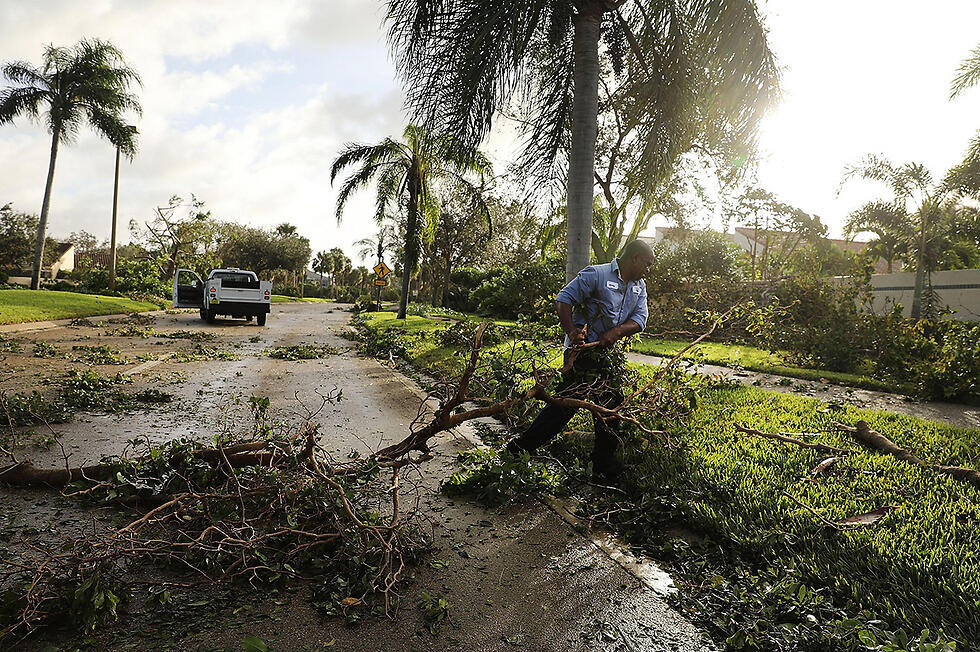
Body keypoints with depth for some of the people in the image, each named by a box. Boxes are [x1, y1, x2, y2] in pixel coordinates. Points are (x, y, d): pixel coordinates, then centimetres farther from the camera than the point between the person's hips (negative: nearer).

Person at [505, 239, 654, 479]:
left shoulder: (639, 287, 15)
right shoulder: (596, 274, -8)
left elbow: (639, 319, 6)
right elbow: (565, 299, -11)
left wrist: (615, 332, -13)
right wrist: (571, 331, -23)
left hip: (608, 354, 8)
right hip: (582, 350, -8)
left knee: (610, 405, 12)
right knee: (567, 401, -9)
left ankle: (605, 464, 26)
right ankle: (521, 447, 2)